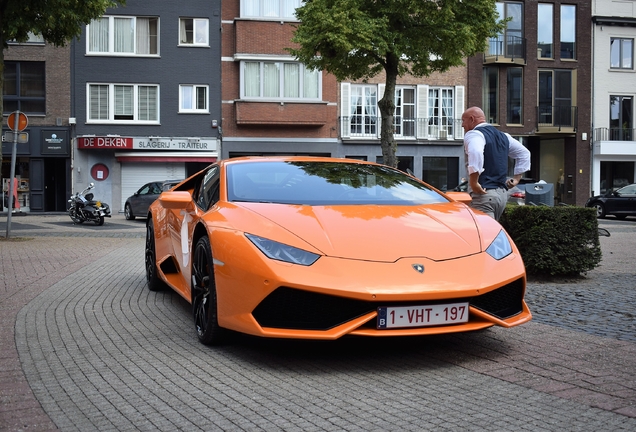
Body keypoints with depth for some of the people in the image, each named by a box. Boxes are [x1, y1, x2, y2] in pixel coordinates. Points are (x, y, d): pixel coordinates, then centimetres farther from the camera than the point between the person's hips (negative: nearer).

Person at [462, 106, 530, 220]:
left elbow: (475, 153, -28)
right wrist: (517, 178, 25)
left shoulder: (473, 135, -6)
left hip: (483, 194, -9)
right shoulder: (503, 136, 21)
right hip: (503, 193, 9)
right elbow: (524, 153, 29)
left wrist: (473, 182, -23)